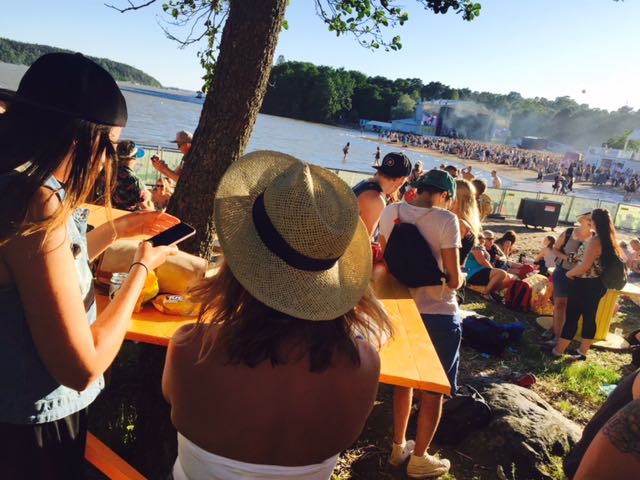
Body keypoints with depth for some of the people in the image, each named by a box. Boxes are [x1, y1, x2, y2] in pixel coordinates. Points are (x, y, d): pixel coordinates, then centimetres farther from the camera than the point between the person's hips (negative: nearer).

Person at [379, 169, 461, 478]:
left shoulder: (391, 212, -3)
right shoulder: (446, 220, -18)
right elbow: (453, 280, -17)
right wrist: (462, 276, 5)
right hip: (439, 314, -5)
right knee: (433, 390, 13)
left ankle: (398, 447, 36)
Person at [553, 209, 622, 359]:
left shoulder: (595, 241, -21)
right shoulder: (610, 240, 5)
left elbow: (584, 267, -25)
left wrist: (569, 273, -10)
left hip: (585, 285, -8)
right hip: (598, 285, 8)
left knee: (571, 317, 1)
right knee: (589, 317, 14)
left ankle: (558, 350, 11)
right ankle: (582, 352, 23)